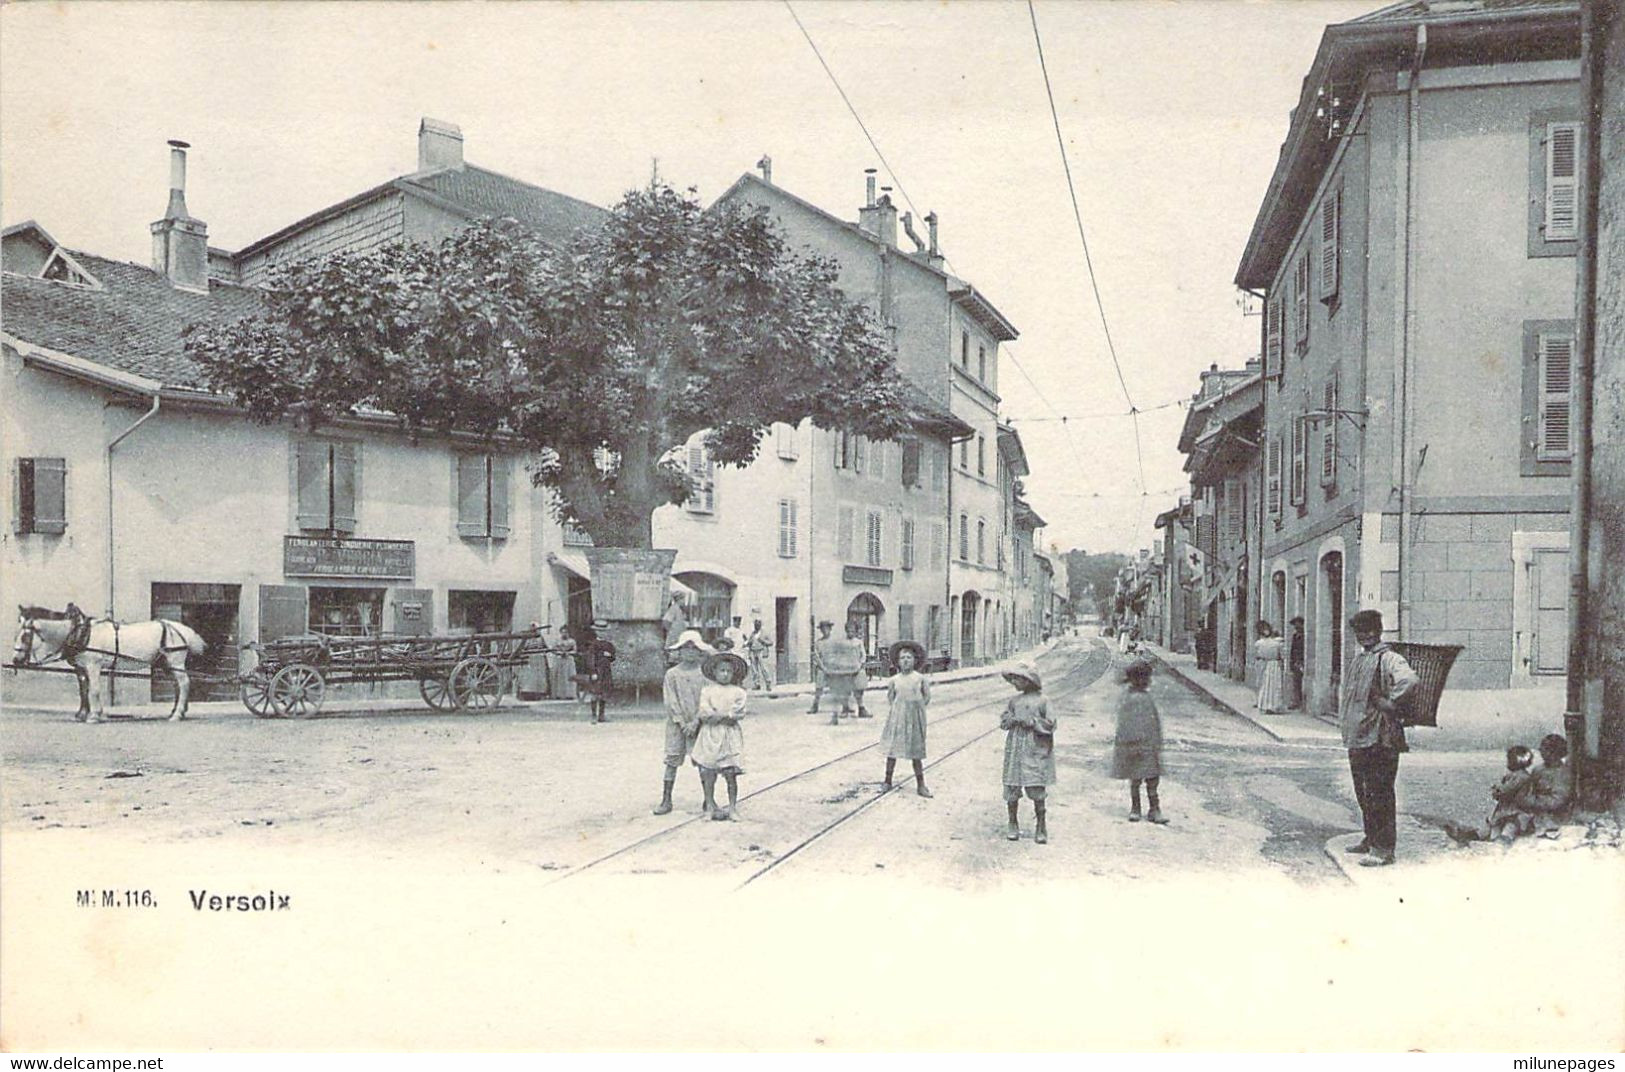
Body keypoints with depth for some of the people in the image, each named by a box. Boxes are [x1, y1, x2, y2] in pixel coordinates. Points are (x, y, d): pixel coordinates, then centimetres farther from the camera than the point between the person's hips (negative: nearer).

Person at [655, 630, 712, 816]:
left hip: (698, 723, 0)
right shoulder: (672, 674, 1)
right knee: (672, 761, -1)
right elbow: (671, 702, -3)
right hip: (676, 724, 0)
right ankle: (666, 801, 5)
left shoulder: (703, 673, 0)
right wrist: (682, 723, -10)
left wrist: (695, 722, -12)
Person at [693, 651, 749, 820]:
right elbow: (704, 712, -7)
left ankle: (732, 806, 8)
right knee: (709, 772, 0)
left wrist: (718, 716, -13)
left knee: (730, 773, -1)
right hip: (710, 736, 0)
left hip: (730, 736, 0)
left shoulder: (737, 692, 7)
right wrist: (727, 715, -12)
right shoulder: (707, 691, 5)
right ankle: (710, 804, 9)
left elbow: (739, 714, -5)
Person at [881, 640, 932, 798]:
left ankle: (921, 785, 10)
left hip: (914, 718, -1)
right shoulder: (894, 679, 1)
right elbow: (890, 697, 14)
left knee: (916, 751, 4)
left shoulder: (920, 678, -3)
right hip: (897, 717, 1)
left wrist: (916, 708, 0)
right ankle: (887, 781, 17)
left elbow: (927, 697, 5)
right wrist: (897, 709, 4)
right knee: (892, 749, 5)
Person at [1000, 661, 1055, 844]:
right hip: (1015, 748, 4)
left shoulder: (1041, 700, -3)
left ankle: (1041, 827, 7)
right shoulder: (1014, 700, 10)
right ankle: (1013, 824, 20)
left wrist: (1032, 722, -15)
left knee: (1037, 789, -4)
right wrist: (1013, 720, -8)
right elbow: (1003, 720, 12)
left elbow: (1050, 724, -5)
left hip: (1035, 750, -4)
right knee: (1012, 788, 5)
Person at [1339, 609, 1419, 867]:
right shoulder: (1359, 658, 15)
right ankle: (1370, 838, 30)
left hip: (1379, 739, -9)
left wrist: (1390, 703, -22)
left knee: (1379, 795, -5)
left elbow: (1409, 680, -32)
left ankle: (1383, 849, -1)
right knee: (1363, 792, 18)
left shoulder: (1388, 659, -13)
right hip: (1357, 737, 9)